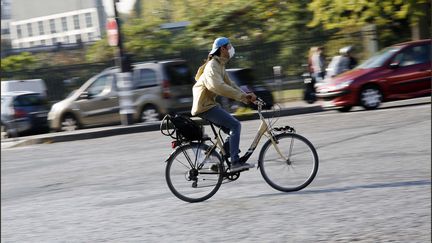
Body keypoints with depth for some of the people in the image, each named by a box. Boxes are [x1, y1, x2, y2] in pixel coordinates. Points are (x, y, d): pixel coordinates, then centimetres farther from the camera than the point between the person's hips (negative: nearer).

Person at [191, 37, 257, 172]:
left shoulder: (220, 65, 17)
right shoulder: (212, 66, -16)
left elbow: (229, 84, 17)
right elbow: (219, 87, -32)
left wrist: (246, 97, 4)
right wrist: (241, 96, -32)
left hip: (209, 104, 10)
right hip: (205, 106, -10)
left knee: (232, 128, 11)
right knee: (235, 125, -17)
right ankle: (235, 163, -21)